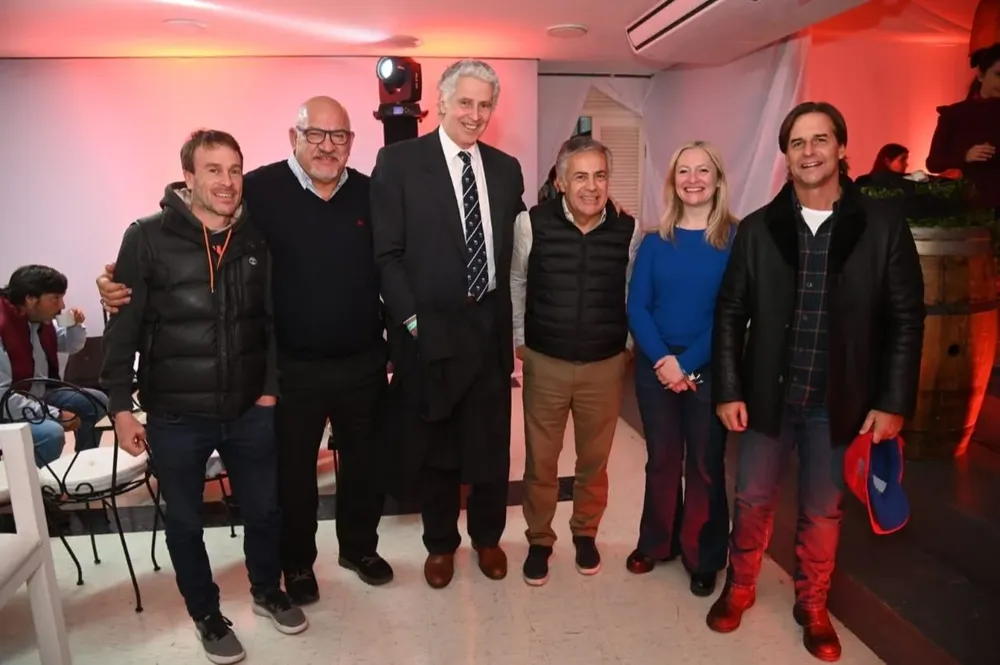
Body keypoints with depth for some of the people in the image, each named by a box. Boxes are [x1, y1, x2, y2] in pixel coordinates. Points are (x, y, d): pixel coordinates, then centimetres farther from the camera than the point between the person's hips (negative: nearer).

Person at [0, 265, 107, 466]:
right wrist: (56, 414, -28)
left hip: (40, 396, 10)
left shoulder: (41, 319, -1)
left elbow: (71, 347, 19)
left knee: (97, 402, 8)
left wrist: (75, 326, -5)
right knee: (51, 433, -34)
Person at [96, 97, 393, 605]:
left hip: (363, 364, 3)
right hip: (293, 367, -3)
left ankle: (360, 546, 43)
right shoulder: (260, 190, -11)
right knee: (293, 469, 15)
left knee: (366, 462, 18)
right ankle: (297, 562, 39)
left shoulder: (371, 194, 1)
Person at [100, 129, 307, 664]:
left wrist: (272, 386, 4)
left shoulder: (258, 237, 0)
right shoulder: (148, 238, -8)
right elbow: (123, 327, -5)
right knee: (184, 522, 14)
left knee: (265, 509, 15)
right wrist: (120, 405, -6)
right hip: (176, 415, -2)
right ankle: (207, 615, 37)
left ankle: (267, 592, 42)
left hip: (250, 409, 2)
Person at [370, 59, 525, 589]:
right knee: (433, 445, 14)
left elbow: (511, 251, 7)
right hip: (428, 331, -3)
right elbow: (386, 253, -7)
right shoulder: (398, 161, -5)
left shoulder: (506, 168, 7)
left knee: (491, 441, 14)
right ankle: (440, 543, 37)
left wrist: (513, 321, 1)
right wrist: (411, 319, -12)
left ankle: (487, 536, 39)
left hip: (489, 328, 3)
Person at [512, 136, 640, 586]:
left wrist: (627, 346, 9)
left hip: (605, 366, 2)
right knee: (540, 461, 12)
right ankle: (539, 540, 33)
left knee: (594, 460, 17)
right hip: (544, 363, -1)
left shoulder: (629, 230, -5)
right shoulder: (531, 223, -10)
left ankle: (585, 533, 40)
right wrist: (518, 341, 4)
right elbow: (515, 284, 2)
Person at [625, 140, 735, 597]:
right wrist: (663, 360, -15)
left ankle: (703, 558, 25)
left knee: (705, 464, 8)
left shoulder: (736, 240, -5)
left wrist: (688, 364, -16)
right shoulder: (655, 242, 4)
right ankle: (656, 542, 31)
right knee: (661, 459, 13)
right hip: (655, 366, 2)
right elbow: (636, 307, -2)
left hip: (709, 369, -2)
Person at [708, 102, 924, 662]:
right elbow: (731, 314, 0)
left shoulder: (884, 223, -4)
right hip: (768, 395, 1)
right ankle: (740, 588, 37)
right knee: (753, 500, 14)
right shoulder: (758, 228, -1)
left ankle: (813, 607, 37)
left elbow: (906, 319, -3)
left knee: (823, 511, 15)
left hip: (839, 401, 0)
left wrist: (893, 401, -7)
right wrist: (728, 390, -4)